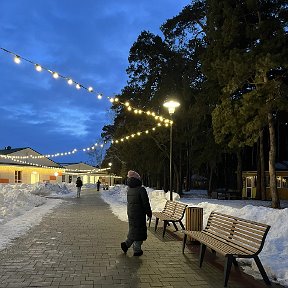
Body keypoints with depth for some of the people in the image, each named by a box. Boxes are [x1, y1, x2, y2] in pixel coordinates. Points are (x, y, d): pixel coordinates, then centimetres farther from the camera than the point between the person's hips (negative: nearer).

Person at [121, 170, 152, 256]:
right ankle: (137, 250, 9)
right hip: (139, 213, -7)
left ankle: (126, 244, 16)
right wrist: (149, 213, -3)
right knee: (139, 230, 3)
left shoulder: (129, 190, 6)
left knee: (133, 229, 21)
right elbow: (146, 203, -15)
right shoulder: (141, 190, -17)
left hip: (130, 213, 7)